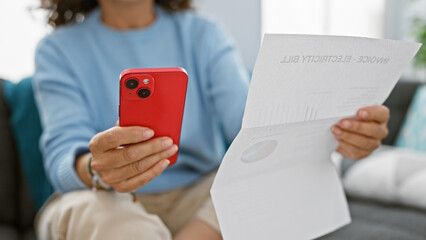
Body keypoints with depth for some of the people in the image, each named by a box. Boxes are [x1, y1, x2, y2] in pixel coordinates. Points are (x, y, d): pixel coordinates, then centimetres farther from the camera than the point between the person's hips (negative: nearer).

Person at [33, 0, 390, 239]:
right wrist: (96, 168, -42)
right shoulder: (59, 50, -2)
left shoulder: (204, 35, 2)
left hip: (197, 197, 3)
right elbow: (62, 159, -16)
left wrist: (328, 131, -35)